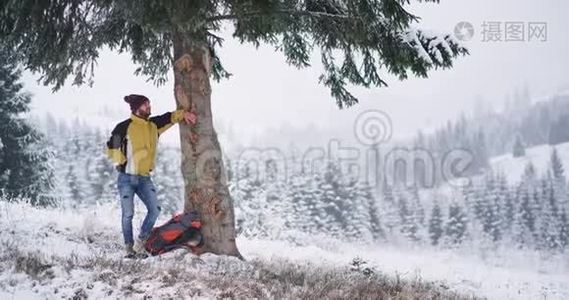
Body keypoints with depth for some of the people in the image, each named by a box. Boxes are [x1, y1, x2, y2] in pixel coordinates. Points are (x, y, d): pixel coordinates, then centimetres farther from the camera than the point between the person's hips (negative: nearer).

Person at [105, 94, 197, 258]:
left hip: (144, 178, 6)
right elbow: (112, 146, -9)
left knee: (154, 210, -3)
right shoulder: (125, 127, -11)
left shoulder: (153, 125, 7)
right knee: (128, 214, -2)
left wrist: (183, 114, 3)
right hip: (127, 178, -5)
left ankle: (140, 244, 13)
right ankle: (129, 248, 13)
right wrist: (120, 162, -12)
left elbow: (169, 117, 17)